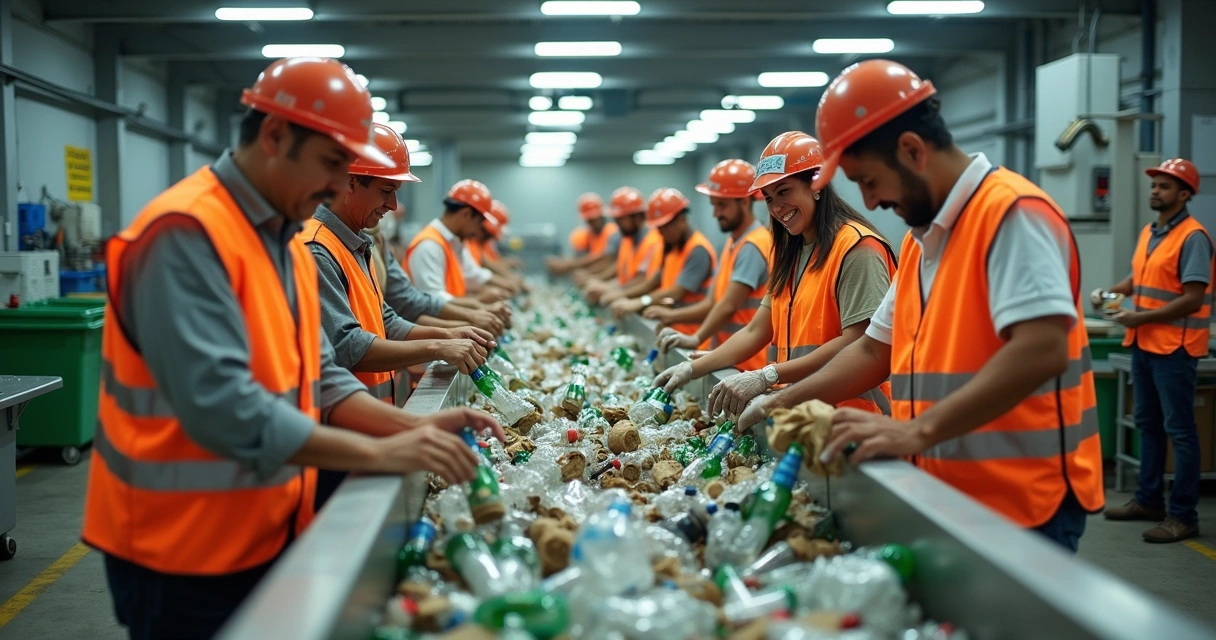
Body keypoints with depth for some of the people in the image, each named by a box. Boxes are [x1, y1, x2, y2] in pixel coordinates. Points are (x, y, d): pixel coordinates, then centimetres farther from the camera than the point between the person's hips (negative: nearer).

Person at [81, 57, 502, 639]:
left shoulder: (285, 240, 10)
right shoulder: (187, 234, -21)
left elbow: (315, 380, 10)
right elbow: (221, 406, -30)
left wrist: (412, 426, -5)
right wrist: (379, 453, -27)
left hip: (266, 540, 9)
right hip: (185, 557, -9)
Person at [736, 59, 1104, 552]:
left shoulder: (1011, 212, -15)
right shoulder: (921, 238, 14)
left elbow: (1042, 350, -27)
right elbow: (876, 350, 20)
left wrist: (918, 431, -32)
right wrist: (785, 401, 10)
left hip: (1023, 507, -8)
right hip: (950, 496, 8)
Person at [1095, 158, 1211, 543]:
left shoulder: (1193, 237, -15)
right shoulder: (1149, 233, 11)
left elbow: (1193, 299, -21)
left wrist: (1139, 317, -19)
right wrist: (1111, 292, 6)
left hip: (1174, 347, -9)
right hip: (1143, 344, 9)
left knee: (1179, 430, -3)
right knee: (1148, 424, 15)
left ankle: (1183, 515, 2)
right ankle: (1148, 500, 26)